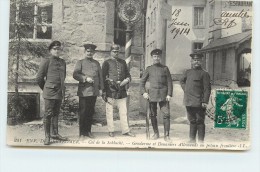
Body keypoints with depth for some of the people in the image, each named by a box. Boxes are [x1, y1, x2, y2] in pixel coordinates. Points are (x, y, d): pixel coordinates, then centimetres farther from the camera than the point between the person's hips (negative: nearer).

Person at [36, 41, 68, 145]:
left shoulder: (62, 62, 12)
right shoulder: (46, 61, -4)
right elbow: (39, 78, -1)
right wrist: (45, 88, 8)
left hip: (60, 92, 5)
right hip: (50, 93, -5)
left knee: (56, 113, 13)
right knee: (48, 114, -2)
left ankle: (55, 133, 21)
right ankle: (47, 136, 4)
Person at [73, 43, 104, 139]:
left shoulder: (96, 63, 17)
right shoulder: (80, 62, 5)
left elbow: (100, 76, 17)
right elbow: (75, 74, -5)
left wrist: (101, 88, 9)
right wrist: (85, 78, -17)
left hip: (94, 92, 4)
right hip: (84, 91, -4)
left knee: (91, 112, 7)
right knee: (83, 112, -1)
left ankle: (88, 131, 17)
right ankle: (82, 132, 7)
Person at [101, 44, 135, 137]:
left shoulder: (123, 62, 15)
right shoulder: (107, 63, 2)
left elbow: (128, 74, 21)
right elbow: (103, 77, -1)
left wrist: (127, 79, -2)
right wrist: (104, 91, -7)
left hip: (122, 91, 4)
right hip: (110, 91, -4)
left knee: (124, 111, 5)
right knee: (109, 111, 2)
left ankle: (126, 130, 11)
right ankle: (111, 131, 11)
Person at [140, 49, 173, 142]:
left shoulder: (165, 68, 6)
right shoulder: (149, 69, 8)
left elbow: (169, 82, 4)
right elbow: (142, 81, 11)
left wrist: (169, 94, -5)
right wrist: (143, 92, -2)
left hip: (163, 95, -1)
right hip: (152, 95, 1)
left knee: (166, 114, -8)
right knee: (153, 115, 7)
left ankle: (167, 135, -2)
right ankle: (156, 133, 21)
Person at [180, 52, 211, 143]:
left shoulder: (204, 74, -5)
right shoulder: (188, 72, 12)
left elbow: (207, 89, -9)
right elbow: (182, 81, 31)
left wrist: (205, 101, -15)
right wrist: (185, 89, 14)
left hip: (199, 103, -6)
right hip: (189, 102, 6)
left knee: (200, 122, 0)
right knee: (192, 121, 14)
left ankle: (201, 141, 7)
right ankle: (192, 140, 24)